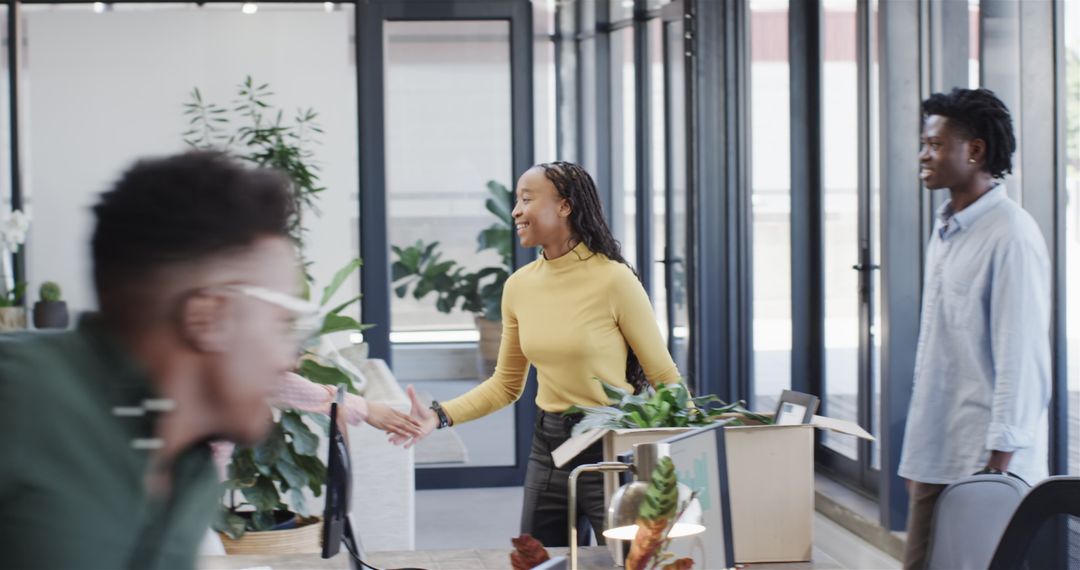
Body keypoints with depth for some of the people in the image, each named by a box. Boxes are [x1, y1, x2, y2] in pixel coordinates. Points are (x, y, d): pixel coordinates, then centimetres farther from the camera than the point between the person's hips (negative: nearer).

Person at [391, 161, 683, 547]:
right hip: (548, 447, 5)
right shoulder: (520, 286, 2)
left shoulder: (613, 280, -14)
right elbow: (505, 386, 13)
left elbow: (664, 378, -8)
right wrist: (440, 416, 0)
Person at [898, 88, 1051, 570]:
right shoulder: (945, 229, 15)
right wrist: (919, 454, 18)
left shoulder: (1010, 235, -13)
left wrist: (1000, 458, -17)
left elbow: (1020, 355, -16)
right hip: (935, 455, 8)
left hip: (985, 459, -8)